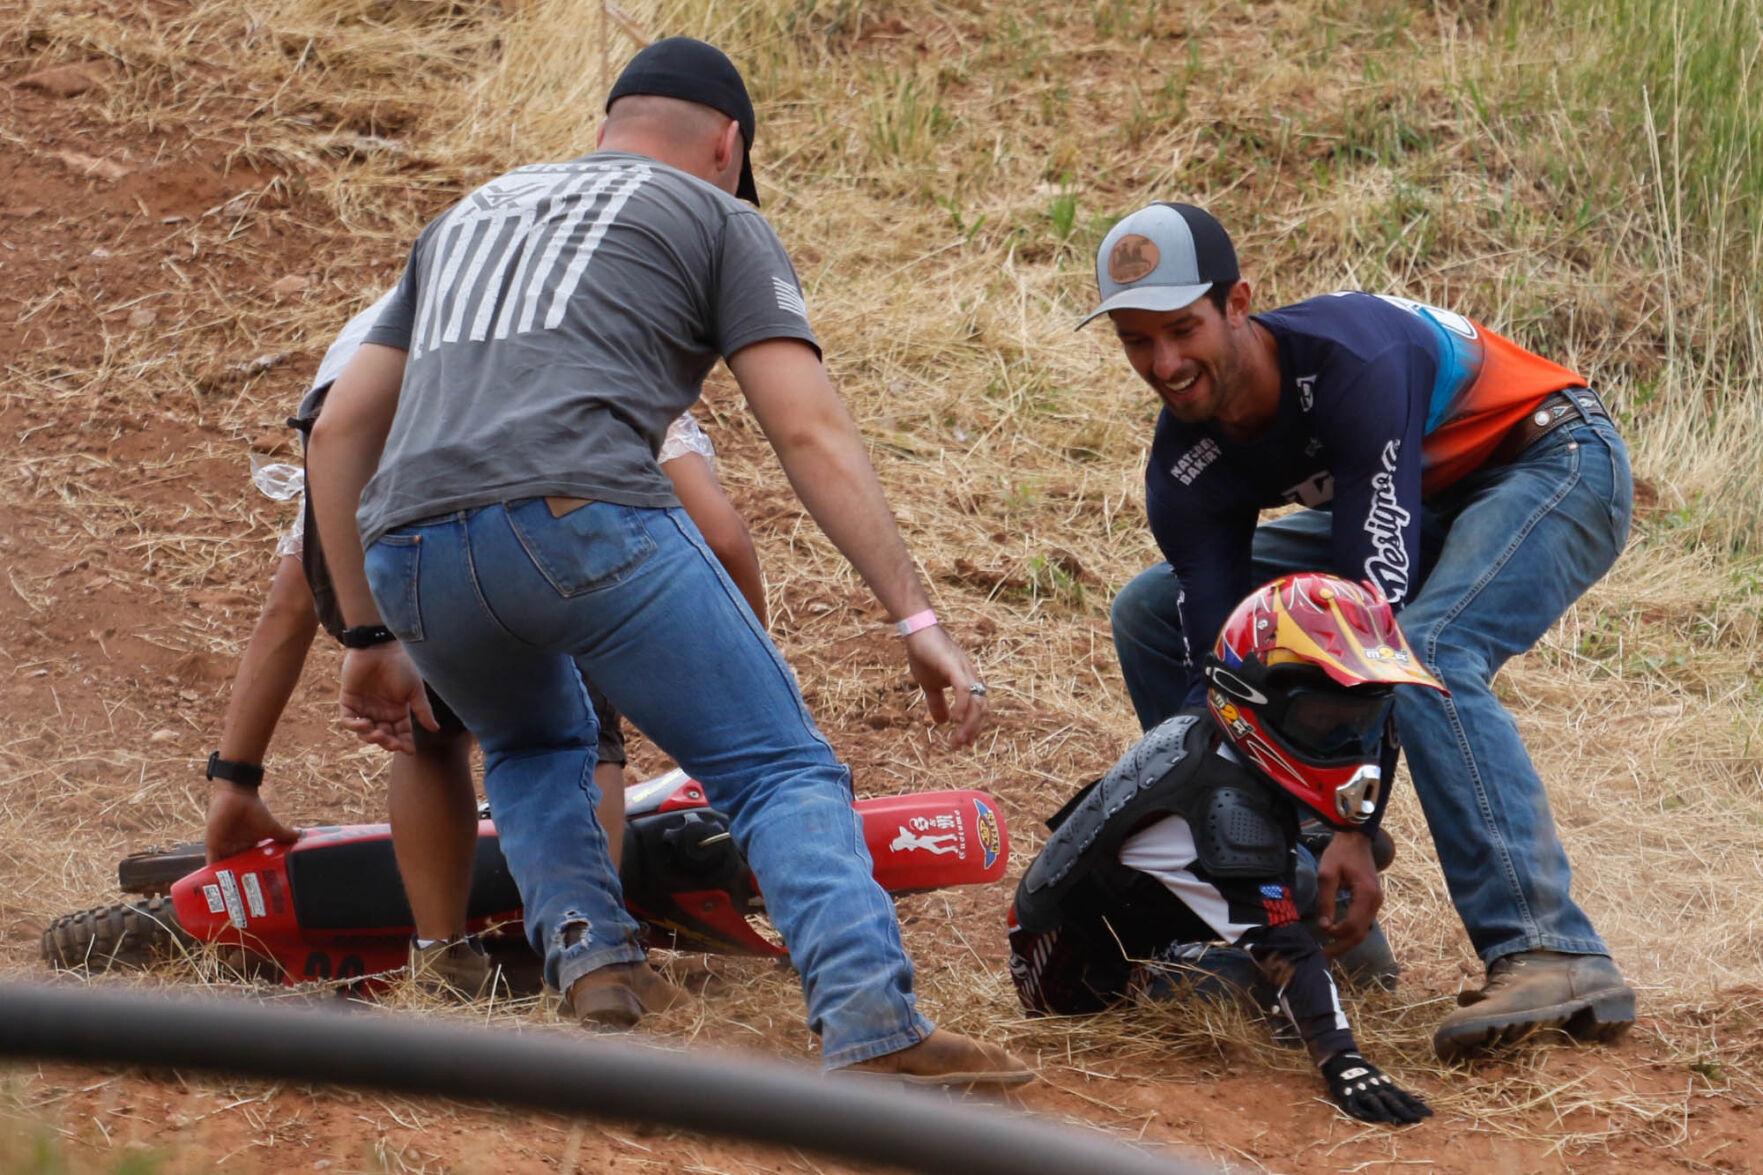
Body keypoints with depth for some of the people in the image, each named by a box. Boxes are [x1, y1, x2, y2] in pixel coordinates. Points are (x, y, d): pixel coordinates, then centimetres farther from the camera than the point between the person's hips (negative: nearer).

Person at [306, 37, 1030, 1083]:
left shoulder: (469, 217, 36)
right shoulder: (719, 221, 20)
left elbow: (340, 433, 32)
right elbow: (813, 435, 7)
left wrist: (372, 636, 35)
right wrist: (918, 620, 2)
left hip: (410, 553, 5)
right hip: (584, 516, -5)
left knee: (536, 747, 32)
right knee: (786, 774, 2)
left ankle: (586, 951, 7)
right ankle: (873, 1027, -19)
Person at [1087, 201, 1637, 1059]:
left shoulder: (1352, 361, -35)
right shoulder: (1187, 470, -14)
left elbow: (1378, 610, -37)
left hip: (1555, 465, -8)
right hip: (1418, 505, 8)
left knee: (1426, 651, -37)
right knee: (1152, 615, 3)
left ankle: (1552, 958, -41)